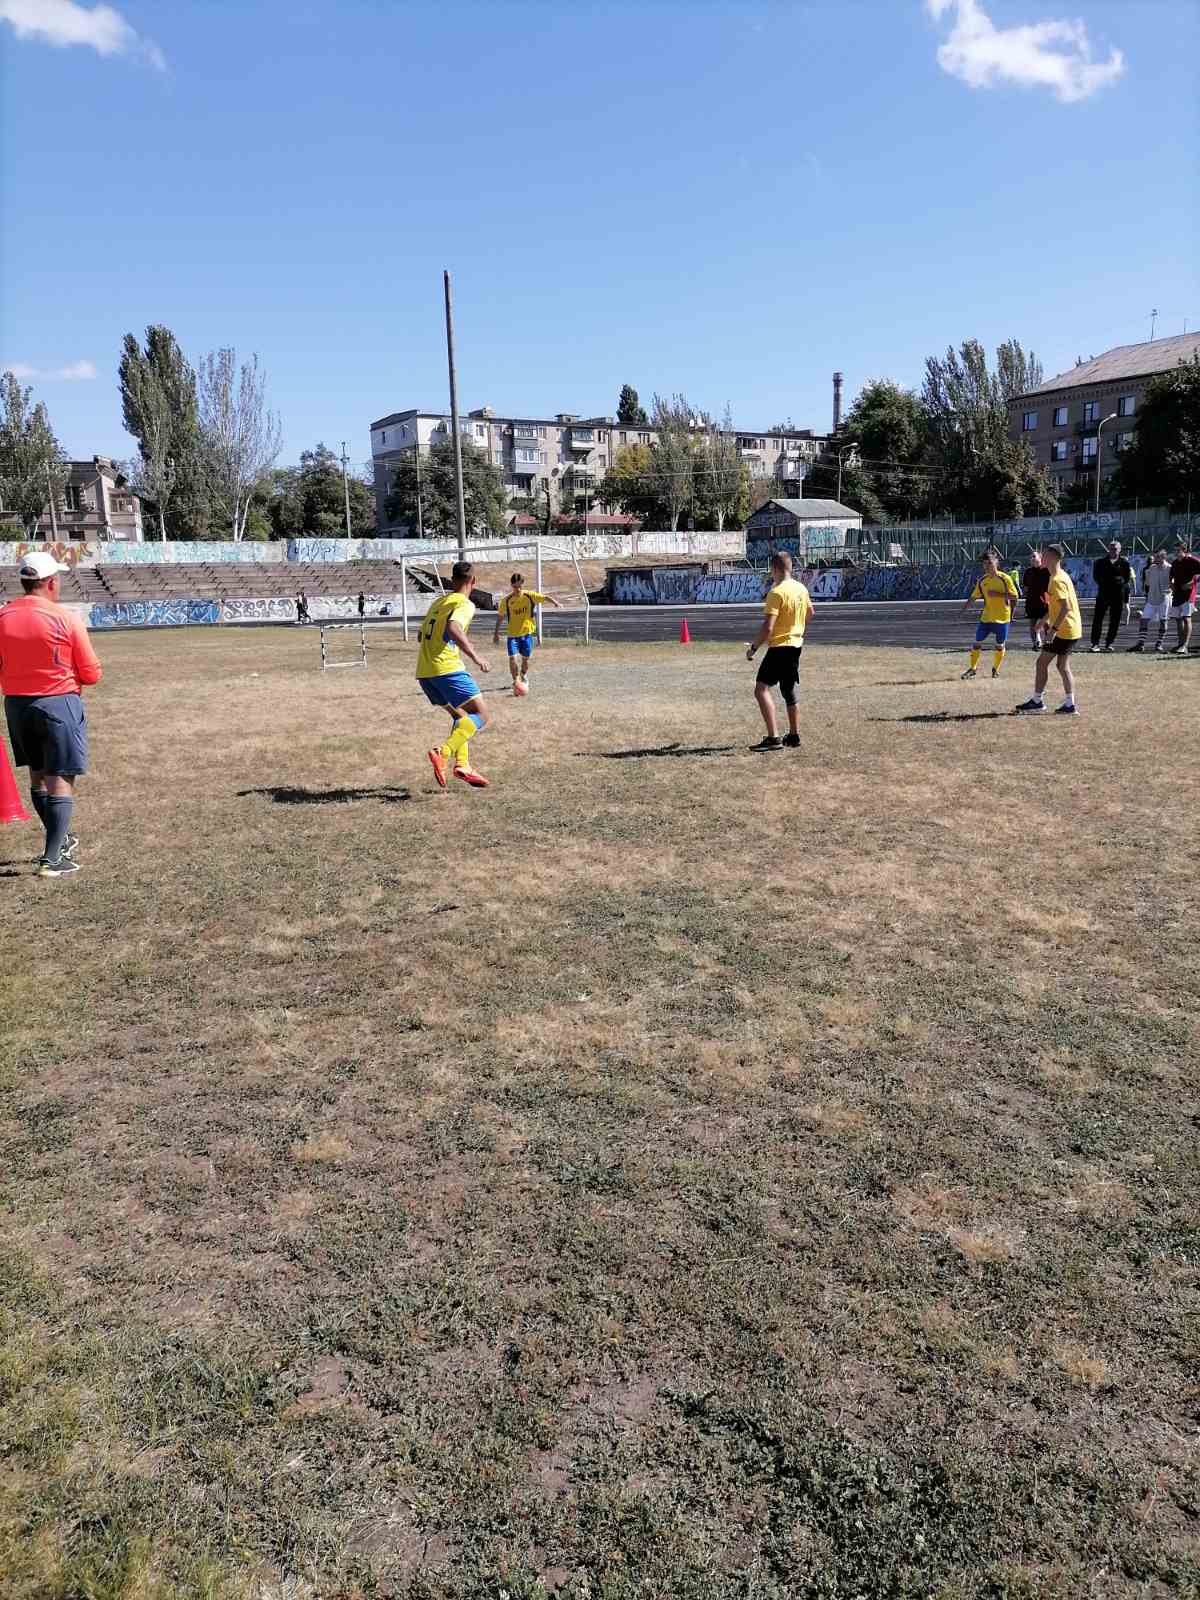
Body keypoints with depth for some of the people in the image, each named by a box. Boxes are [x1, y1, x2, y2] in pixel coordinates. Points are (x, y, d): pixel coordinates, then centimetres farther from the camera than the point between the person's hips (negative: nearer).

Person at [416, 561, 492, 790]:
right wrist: (475, 656, -26)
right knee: (480, 715, -4)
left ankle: (462, 764, 7)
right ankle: (443, 753, -22)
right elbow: (453, 628, -24)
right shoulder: (464, 604, -4)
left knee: (460, 715, 21)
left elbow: (423, 636, 27)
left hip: (423, 671, 8)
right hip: (446, 668, -8)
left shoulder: (438, 602, 21)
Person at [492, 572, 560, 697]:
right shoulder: (507, 600, -8)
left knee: (525, 659, 12)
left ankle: (524, 678, 41)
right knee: (513, 658, -17)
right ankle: (516, 681, -1)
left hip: (527, 632, 1)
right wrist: (496, 633, 7)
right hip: (512, 634, -1)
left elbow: (545, 597, -14)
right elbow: (500, 616, 3)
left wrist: (554, 602, -36)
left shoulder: (530, 595, -9)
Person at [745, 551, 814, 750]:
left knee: (761, 689, -13)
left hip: (779, 646, -9)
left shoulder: (776, 592, -17)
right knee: (789, 691, 19)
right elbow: (810, 612, 26)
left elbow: (768, 627, -22)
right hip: (796, 644, 9)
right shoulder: (801, 588, 8)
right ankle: (793, 736, 25)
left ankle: (773, 738, -22)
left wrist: (753, 648, -13)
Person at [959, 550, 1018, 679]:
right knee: (977, 642, 1)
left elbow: (1014, 596, -11)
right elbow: (974, 597, 7)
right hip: (986, 617, 3)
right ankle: (972, 669, 12)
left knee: (1000, 645, 7)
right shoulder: (982, 580, 4)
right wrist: (965, 608, -8)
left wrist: (998, 594, -22)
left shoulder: (1004, 578, -10)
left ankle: (996, 669, 24)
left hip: (1002, 617, -3)